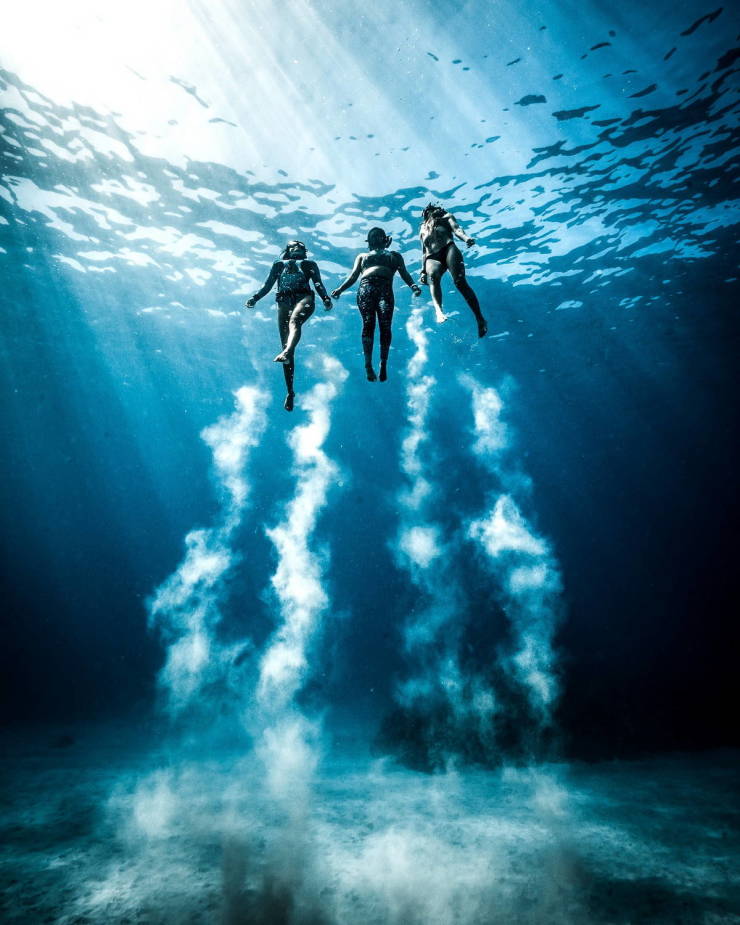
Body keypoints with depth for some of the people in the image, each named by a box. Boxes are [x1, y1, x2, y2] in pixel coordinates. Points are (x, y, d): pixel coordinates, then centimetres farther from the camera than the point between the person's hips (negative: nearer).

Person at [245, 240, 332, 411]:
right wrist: (254, 298, 5)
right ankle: (290, 392, -13)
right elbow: (267, 285, 24)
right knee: (285, 345, -11)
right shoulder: (279, 264, 33)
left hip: (304, 298, -1)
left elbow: (318, 284, 14)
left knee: (294, 320, -38)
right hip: (284, 301, 2)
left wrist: (326, 299, -7)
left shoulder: (310, 264, 29)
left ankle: (286, 353, -67)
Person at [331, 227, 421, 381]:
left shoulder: (394, 255, 31)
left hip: (385, 290, 0)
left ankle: (384, 364, -23)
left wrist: (413, 286, -4)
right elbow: (353, 276, 23)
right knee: (368, 324, -19)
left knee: (385, 325, -19)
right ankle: (368, 365, -27)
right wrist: (340, 289, 5)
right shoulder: (362, 256, 35)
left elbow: (404, 273, 17)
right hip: (365, 289, 0)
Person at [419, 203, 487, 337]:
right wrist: (423, 270, 12)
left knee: (460, 281, -26)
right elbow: (424, 252, 28)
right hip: (432, 258, 2)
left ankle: (480, 319, -30)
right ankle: (438, 310, -59)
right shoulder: (423, 229, 36)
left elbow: (456, 229, 10)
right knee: (433, 276, -35)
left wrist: (465, 238, -13)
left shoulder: (446, 217, 30)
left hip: (448, 248, -2)